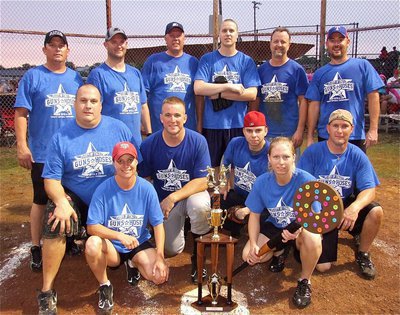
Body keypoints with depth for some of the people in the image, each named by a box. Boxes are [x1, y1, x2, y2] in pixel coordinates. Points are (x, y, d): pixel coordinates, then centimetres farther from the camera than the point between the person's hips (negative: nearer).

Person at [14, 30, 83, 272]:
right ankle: (36, 248, 19)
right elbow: (21, 113, -6)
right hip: (43, 153, -4)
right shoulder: (32, 76, -2)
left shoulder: (76, 78, 10)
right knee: (41, 200, 6)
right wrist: (22, 146, -14)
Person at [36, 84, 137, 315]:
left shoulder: (120, 129, -2)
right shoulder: (61, 137, -3)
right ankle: (47, 292, -13)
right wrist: (61, 202, -24)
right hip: (73, 198, 0)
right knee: (55, 224, -30)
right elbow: (51, 179, -6)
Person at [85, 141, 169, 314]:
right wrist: (120, 236, -33)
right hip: (112, 247, -1)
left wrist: (160, 256, -21)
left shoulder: (146, 188, -12)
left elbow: (158, 224, -10)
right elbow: (92, 227, -18)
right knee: (92, 244, -35)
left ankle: (133, 264, 15)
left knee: (160, 275, -23)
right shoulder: (103, 189, -16)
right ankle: (104, 286, -4)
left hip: (140, 243, 2)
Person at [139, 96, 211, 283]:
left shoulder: (198, 141, -18)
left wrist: (173, 198, -26)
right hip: (163, 200, 2)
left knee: (199, 205, -37)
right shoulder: (149, 144, -12)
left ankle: (198, 257, -8)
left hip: (191, 194, -2)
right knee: (172, 250, -2)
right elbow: (144, 180, -2)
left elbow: (202, 182, -18)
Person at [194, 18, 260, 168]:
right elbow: (198, 88, -9)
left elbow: (252, 94, -6)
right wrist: (229, 86, -13)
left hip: (239, 125, 0)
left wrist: (219, 94, -10)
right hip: (211, 125, 0)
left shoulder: (246, 61, 5)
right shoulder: (207, 59, 5)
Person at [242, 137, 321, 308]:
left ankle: (305, 281, -8)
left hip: (302, 227, -3)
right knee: (249, 256, -15)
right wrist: (253, 244, -16)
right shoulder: (262, 182, -16)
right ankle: (280, 251, 21)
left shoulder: (306, 181, -27)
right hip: (275, 226, 4)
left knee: (313, 238, -39)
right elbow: (254, 215, -5)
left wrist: (299, 228, -48)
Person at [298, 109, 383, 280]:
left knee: (376, 212, -28)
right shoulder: (312, 152, -13)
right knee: (323, 266, -10)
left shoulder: (357, 155, -7)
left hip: (346, 205, 3)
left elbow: (369, 189, -14)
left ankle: (363, 254, 0)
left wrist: (354, 208, -34)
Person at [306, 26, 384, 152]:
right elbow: (314, 105, 6)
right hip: (325, 137, 2)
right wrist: (310, 137, 3)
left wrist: (373, 129, -9)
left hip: (356, 136, -2)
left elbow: (373, 96, -1)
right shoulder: (319, 73, 9)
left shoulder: (362, 66, 3)